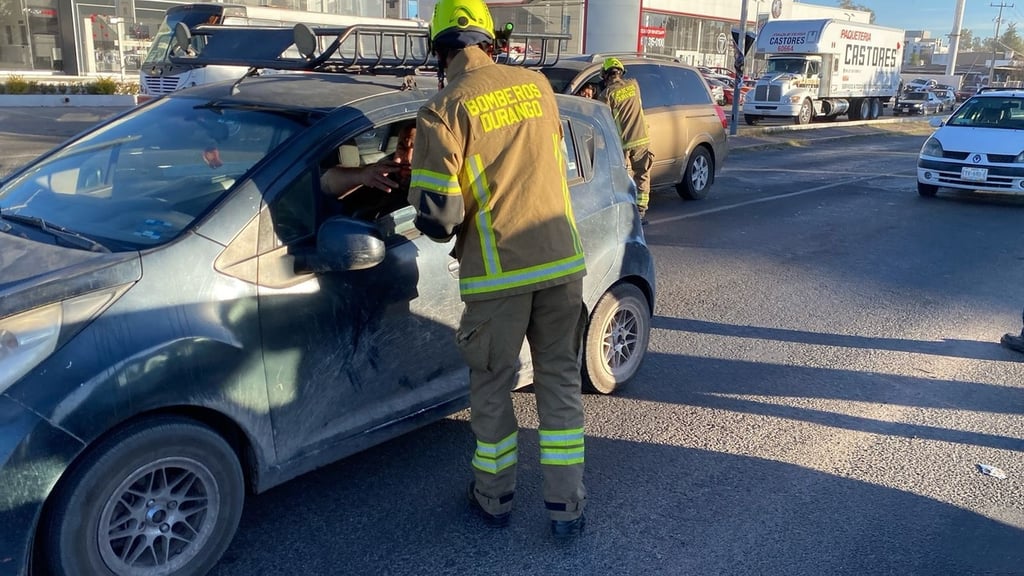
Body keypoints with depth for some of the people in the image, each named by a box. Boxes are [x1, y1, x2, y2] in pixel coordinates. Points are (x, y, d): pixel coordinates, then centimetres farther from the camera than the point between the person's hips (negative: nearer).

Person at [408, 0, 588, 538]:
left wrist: (443, 228, 8)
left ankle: (494, 498, 31)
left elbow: (437, 215, -14)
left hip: (496, 272, -4)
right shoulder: (537, 85, 4)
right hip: (561, 260, 4)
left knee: (491, 387, 14)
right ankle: (566, 505, 22)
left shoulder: (443, 110, -12)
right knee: (560, 378, 15)